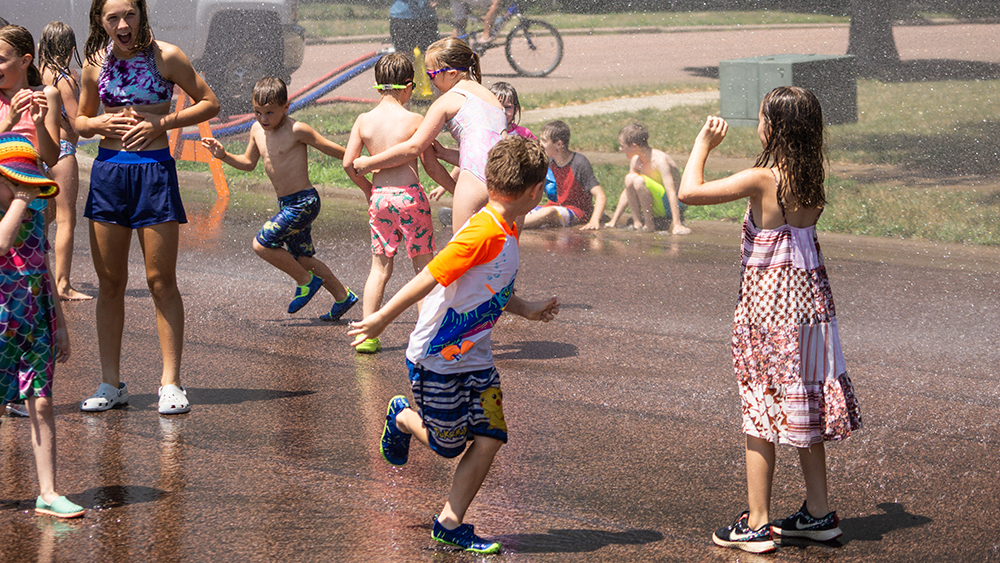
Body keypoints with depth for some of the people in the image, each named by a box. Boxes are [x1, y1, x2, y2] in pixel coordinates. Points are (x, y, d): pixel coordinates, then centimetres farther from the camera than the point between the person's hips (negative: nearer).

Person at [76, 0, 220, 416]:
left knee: (161, 281, -4)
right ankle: (110, 384, 12)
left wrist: (161, 123, -10)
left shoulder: (165, 56, -4)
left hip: (153, 169, -3)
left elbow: (209, 104, 2)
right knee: (109, 282, 5)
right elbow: (80, 121, 18)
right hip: (107, 172, 4)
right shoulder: (96, 62, 6)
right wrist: (99, 123, -5)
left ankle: (170, 383, 2)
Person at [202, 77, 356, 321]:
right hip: (287, 204, 8)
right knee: (302, 258, 16)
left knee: (262, 244, -13)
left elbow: (333, 150, -9)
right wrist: (223, 155, 6)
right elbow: (248, 163, 20)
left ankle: (306, 281, 4)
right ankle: (342, 296, 30)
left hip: (304, 202, -8)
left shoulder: (297, 130, -17)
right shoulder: (257, 130, 4)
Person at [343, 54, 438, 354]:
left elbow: (348, 163, 1)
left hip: (379, 197, 3)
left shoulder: (364, 120, 2)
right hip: (409, 194, -3)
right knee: (423, 265, 8)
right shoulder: (415, 120, -7)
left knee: (380, 267, 11)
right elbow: (431, 164, -5)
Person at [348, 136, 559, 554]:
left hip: (474, 359, 8)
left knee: (490, 438, -1)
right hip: (436, 359, -8)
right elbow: (431, 277, -25)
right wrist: (383, 319, -23)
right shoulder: (483, 233, -25)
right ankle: (403, 418, 37)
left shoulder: (506, 232, 5)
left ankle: (450, 524, 10)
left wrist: (527, 310, 24)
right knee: (448, 446, 6)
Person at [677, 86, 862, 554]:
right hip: (810, 300, 7)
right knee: (804, 410, 16)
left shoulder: (762, 180, -18)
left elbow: (690, 192, -18)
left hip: (768, 304, -7)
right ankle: (818, 513, 23)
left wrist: (703, 144, -4)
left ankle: (757, 524, 4)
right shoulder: (812, 181, 1)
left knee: (761, 416, 1)